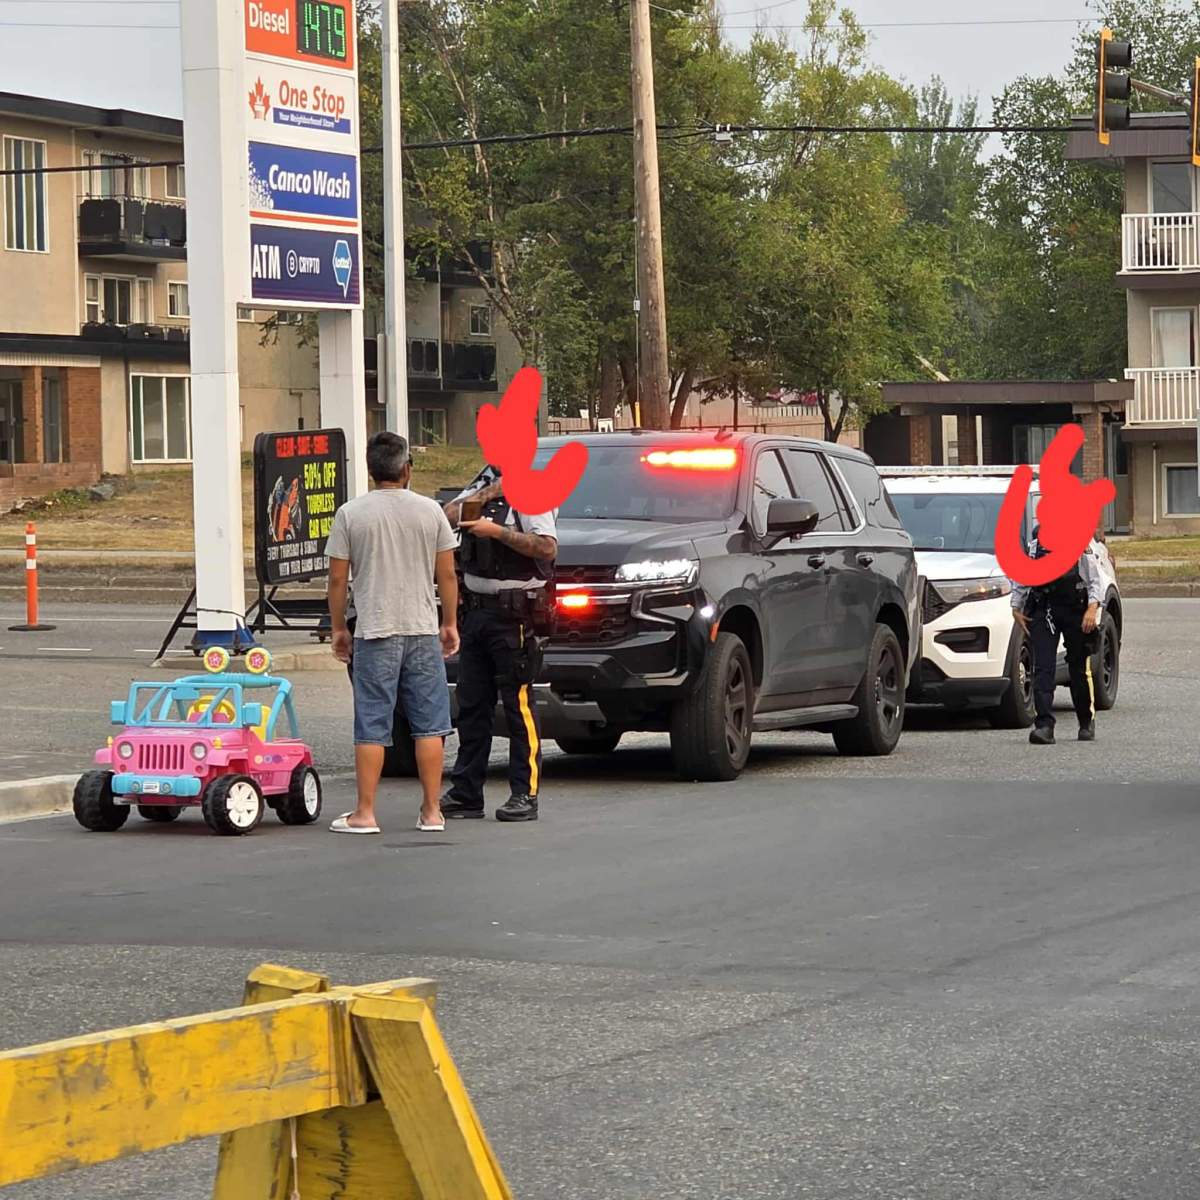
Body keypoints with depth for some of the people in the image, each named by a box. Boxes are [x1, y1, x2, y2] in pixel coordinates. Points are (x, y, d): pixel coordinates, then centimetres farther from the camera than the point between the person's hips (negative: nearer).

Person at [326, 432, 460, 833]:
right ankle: (431, 812, 9)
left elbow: (338, 578, -2)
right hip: (423, 631, 1)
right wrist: (450, 623, 16)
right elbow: (447, 574, 5)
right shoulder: (430, 511, 2)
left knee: (372, 727, 2)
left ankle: (365, 813, 2)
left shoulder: (350, 514, -3)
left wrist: (338, 627, 9)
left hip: (375, 633, -1)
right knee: (429, 724, 8)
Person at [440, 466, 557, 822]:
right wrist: (489, 493, -5)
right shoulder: (486, 481, 15)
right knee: (471, 704, 10)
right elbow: (449, 516, 4)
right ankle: (466, 793, 15)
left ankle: (525, 794, -2)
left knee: (519, 705, -5)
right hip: (477, 608, 8)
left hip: (514, 615, -8)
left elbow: (547, 548, -19)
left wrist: (497, 532, -19)